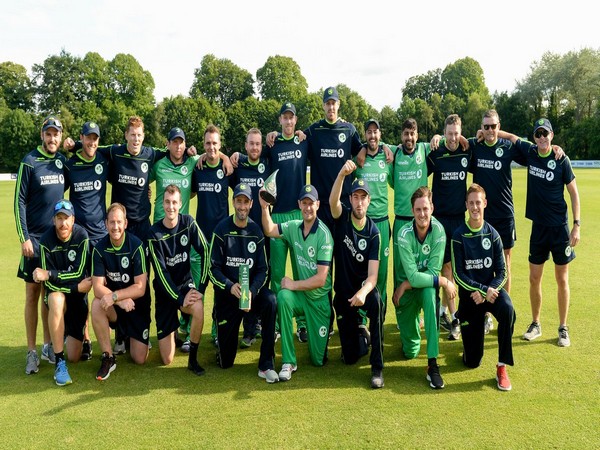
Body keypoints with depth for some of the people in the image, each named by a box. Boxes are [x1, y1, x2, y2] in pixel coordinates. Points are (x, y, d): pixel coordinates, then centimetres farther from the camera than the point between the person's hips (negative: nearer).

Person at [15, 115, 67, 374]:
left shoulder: (63, 161, 6)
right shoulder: (29, 162, -7)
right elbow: (19, 201, -8)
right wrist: (24, 238, -12)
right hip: (35, 238, -4)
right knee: (33, 293, 2)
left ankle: (48, 345, 22)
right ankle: (31, 352, 10)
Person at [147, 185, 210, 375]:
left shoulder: (188, 222, -8)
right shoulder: (154, 233, -13)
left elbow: (205, 252, -13)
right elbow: (161, 272, -15)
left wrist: (201, 288, -19)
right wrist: (180, 298, -21)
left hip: (186, 283, 1)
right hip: (165, 290, -1)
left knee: (198, 308, -37)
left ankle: (193, 359, -14)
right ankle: (172, 329, 34)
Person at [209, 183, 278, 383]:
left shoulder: (256, 231, 1)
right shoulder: (222, 229, -6)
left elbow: (263, 269, -1)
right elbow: (213, 268, -8)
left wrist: (252, 292, -18)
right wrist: (230, 286, -25)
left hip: (252, 289, 2)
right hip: (226, 293, -2)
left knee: (271, 301, -35)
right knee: (225, 362, -3)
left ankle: (266, 365, -23)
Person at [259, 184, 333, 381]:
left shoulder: (324, 235, -19)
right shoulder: (294, 227, -2)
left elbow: (320, 279, -21)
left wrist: (293, 284, -19)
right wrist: (264, 207, -10)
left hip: (319, 300, -3)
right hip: (300, 295, 4)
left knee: (318, 360, 1)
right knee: (282, 297, -34)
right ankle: (288, 362, -23)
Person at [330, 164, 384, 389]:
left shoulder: (373, 233, -11)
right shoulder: (341, 217, -7)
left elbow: (373, 275, -19)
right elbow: (332, 201, -32)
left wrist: (363, 292, -41)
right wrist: (342, 173, -49)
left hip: (363, 288, -1)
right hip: (343, 292, 1)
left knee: (376, 300, -40)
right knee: (350, 356, -1)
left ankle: (377, 367, -26)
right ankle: (361, 336, 37)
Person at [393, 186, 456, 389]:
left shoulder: (438, 231, -19)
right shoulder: (404, 235, -22)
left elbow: (433, 271, -18)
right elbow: (413, 276, -25)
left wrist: (405, 285, -20)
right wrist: (444, 282, -25)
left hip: (426, 285, 0)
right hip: (406, 287, 0)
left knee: (429, 293, -39)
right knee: (410, 352, 2)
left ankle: (433, 364, -32)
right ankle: (413, 320, 39)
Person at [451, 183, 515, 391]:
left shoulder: (493, 234, -2)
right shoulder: (459, 236, -8)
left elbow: (502, 272, -2)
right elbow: (458, 275, -10)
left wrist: (487, 291, -18)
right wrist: (482, 289, -20)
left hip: (492, 288, 2)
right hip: (469, 292, -2)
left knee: (508, 310, -37)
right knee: (471, 362, -1)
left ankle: (502, 367, -20)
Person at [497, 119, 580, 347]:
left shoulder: (562, 160, -8)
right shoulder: (529, 152, 1)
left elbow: (574, 193, -4)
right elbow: (512, 137, 19)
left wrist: (577, 225, -9)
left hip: (560, 227, -3)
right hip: (538, 226, 3)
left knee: (562, 279, 5)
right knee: (534, 278, 7)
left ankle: (563, 328, 18)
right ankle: (535, 324, 23)